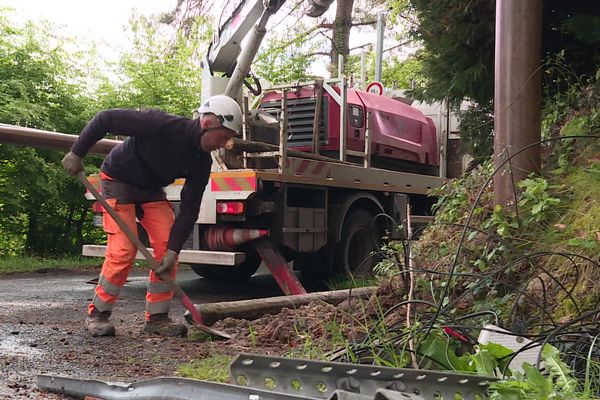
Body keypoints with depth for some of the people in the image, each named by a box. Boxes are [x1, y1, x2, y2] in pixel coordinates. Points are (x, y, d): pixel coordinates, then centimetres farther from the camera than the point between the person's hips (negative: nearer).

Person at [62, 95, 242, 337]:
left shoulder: (202, 161, -13)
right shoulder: (163, 126, -33)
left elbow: (189, 209, -13)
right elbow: (105, 119, -27)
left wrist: (173, 249, -20)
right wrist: (76, 153, -21)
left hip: (151, 190, 6)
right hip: (118, 181, -6)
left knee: (166, 246, -8)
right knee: (124, 249, -16)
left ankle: (157, 318, 3)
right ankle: (97, 314, 1)